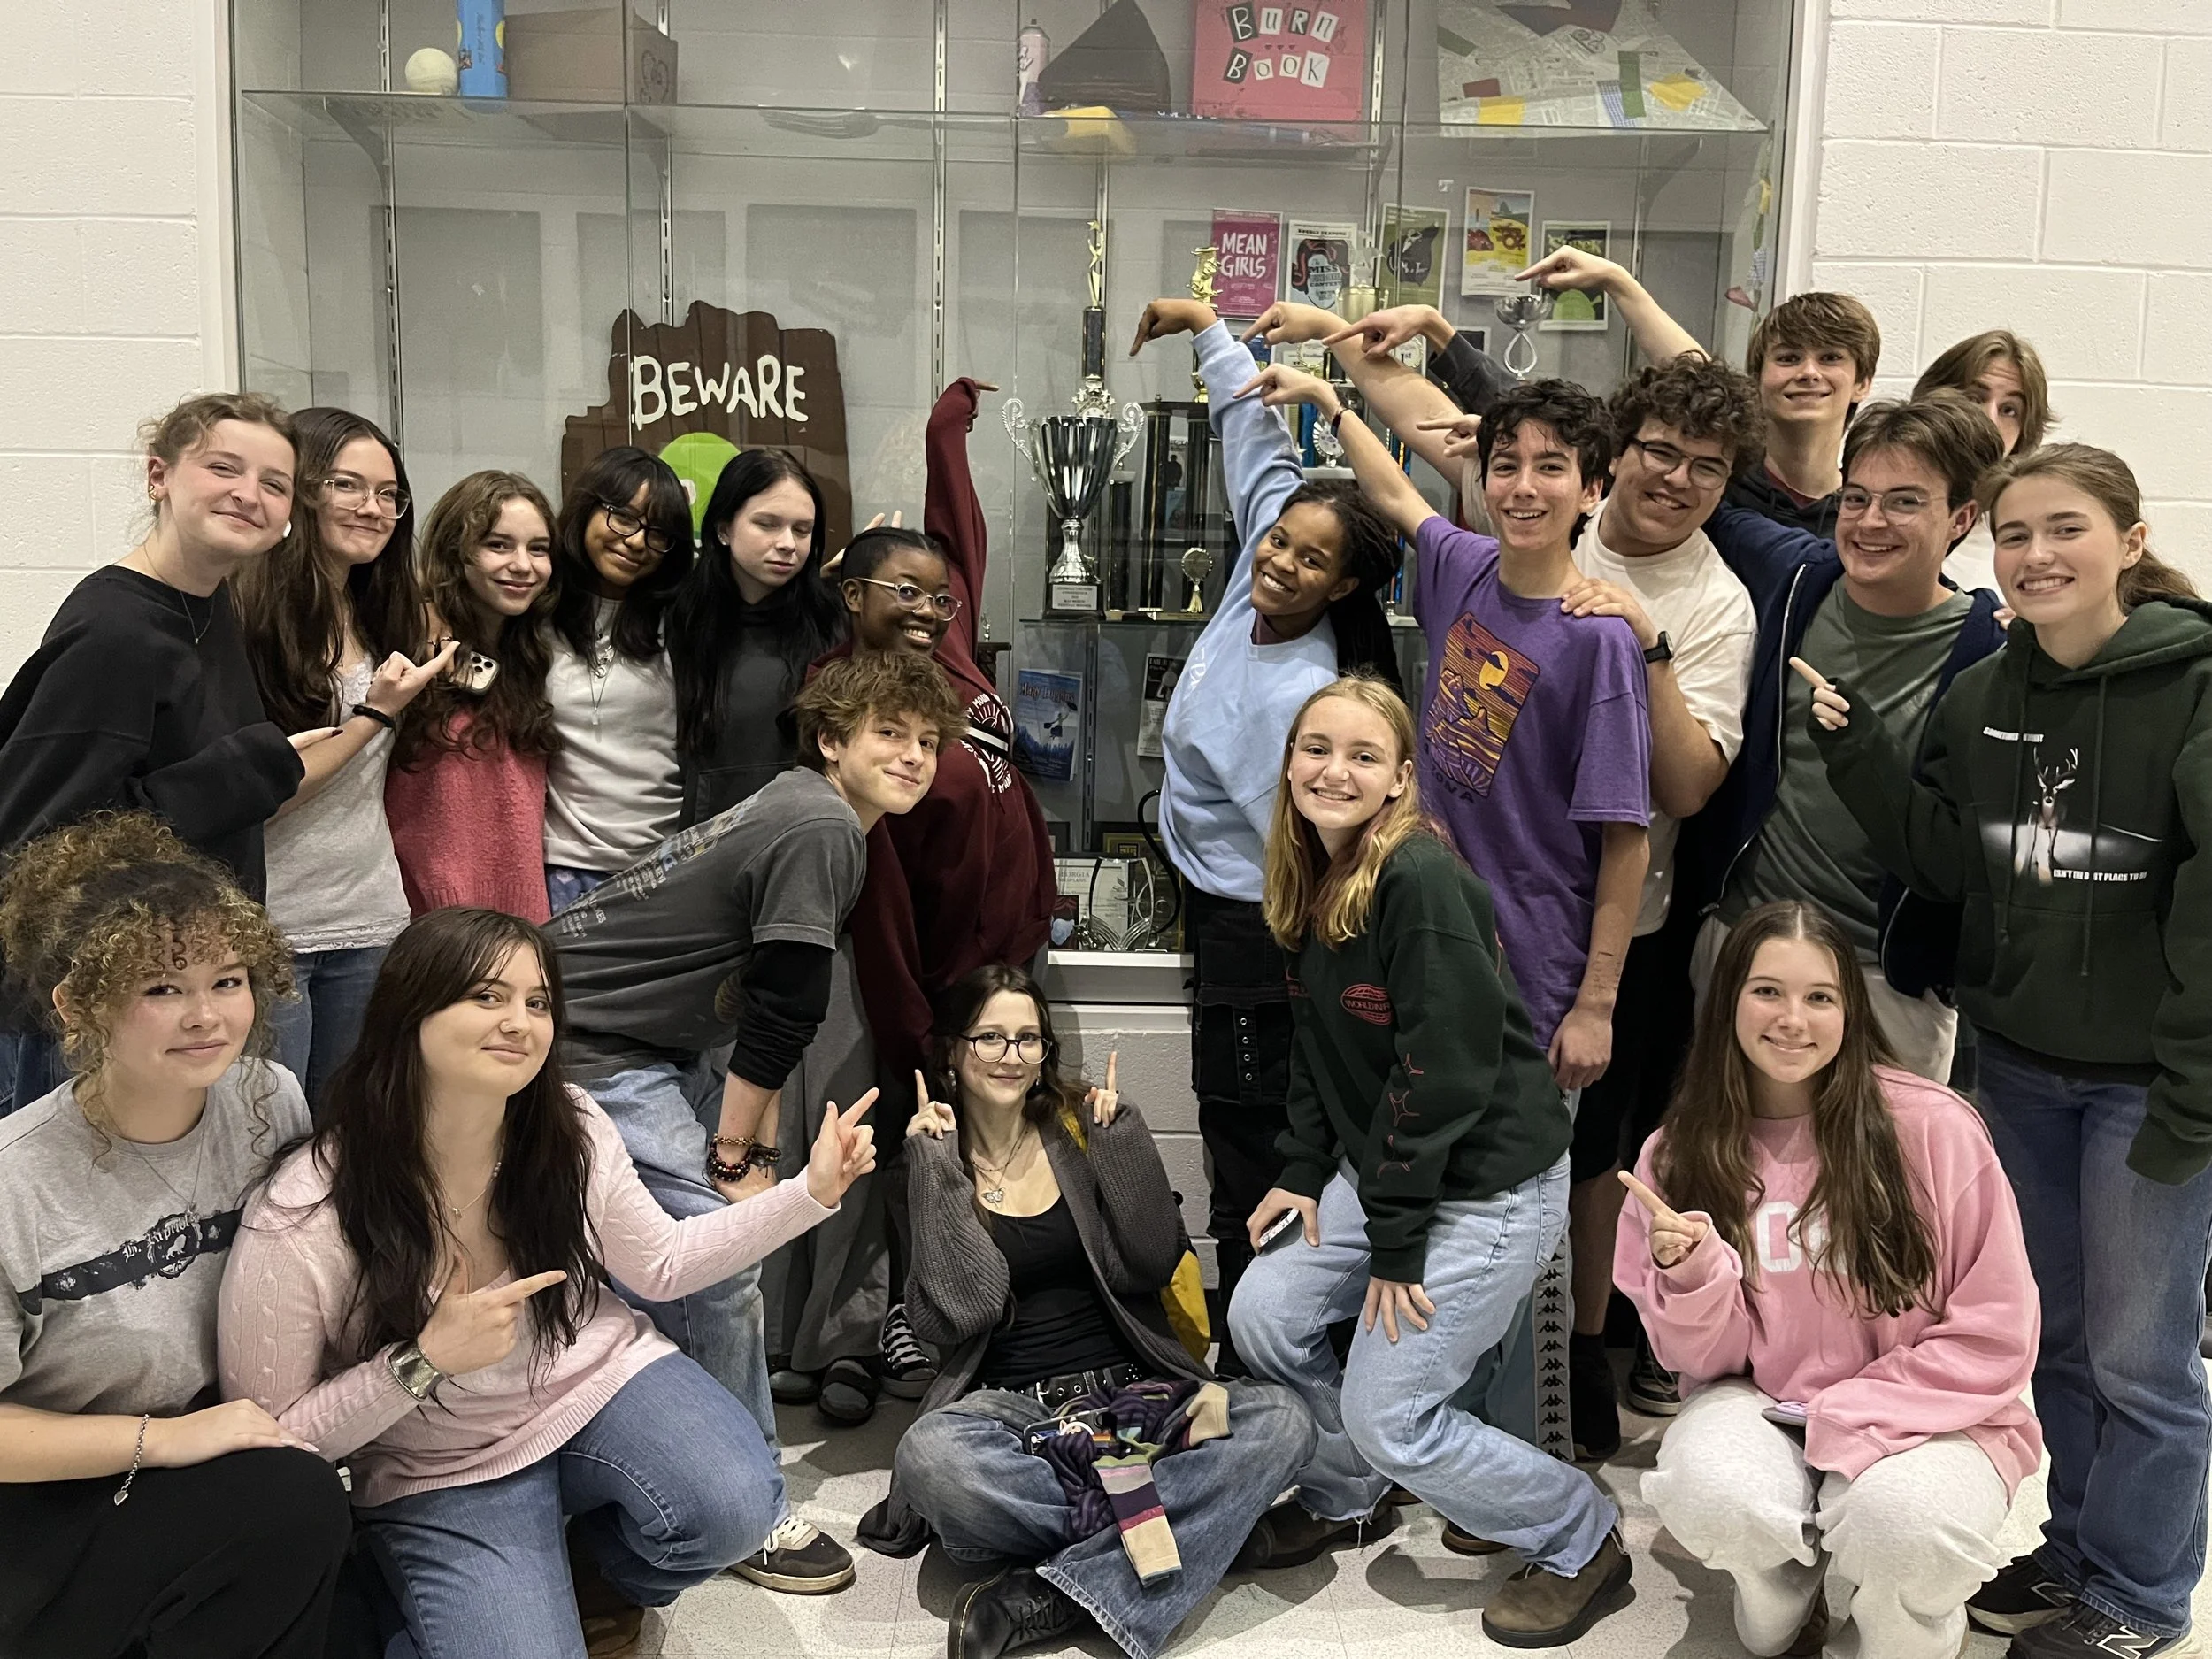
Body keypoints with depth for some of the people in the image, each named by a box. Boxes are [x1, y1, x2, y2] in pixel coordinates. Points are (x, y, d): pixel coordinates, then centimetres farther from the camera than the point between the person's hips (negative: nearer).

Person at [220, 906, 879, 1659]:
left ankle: (603, 1563, 11)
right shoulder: (299, 1224, -24)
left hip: (598, 1377, 3)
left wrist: (812, 1192, -6)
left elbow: (660, 1263, 3)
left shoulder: (571, 1128, -12)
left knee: (736, 1507, -25)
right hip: (442, 1475, -2)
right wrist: (425, 1363, -28)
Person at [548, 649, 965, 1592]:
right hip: (591, 1044, -11)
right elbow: (777, 1020, -19)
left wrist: (756, 1148, 11)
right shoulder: (822, 832, -20)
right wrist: (737, 1156, -9)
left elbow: (768, 1013, 13)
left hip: (653, 1040, 11)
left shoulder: (803, 814, 11)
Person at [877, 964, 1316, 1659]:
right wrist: (939, 1169, -10)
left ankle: (1051, 1595, -29)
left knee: (1281, 1420, -25)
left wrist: (1119, 1137, -7)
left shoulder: (1081, 1128, 7)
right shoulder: (934, 1163, 5)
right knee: (931, 1455, -36)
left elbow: (1152, 1265, -2)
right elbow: (955, 1315, -9)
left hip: (1131, 1392, 2)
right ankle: (1206, 1523, -22)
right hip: (1012, 1405, -1)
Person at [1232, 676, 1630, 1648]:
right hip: (1380, 1166, 8)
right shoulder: (1314, 881, 5)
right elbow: (1317, 1045, 13)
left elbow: (1445, 1068, -24)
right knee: (1263, 1313, 3)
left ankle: (1582, 1544, 18)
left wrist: (1395, 1240, -18)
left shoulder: (1423, 880, -23)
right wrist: (1302, 1170, 4)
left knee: (1388, 1416, -4)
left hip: (1489, 1183, -8)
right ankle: (1344, 1496, 29)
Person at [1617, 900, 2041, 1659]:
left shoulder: (1933, 1127, -14)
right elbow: (1708, 1358, 0)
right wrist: (1694, 1277, -23)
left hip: (1929, 1417, -2)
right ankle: (1786, 1597, 7)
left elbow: (1996, 1334, -9)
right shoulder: (1680, 1152, -4)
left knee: (1893, 1519, -34)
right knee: (1703, 1489, -30)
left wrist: (1845, 1425, -16)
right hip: (1759, 1409, 2)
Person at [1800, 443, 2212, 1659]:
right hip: (2019, 1065, 5)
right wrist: (1857, 751, -12)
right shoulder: (1982, 696, 3)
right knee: (2054, 1331, 19)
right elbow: (1945, 863, 1)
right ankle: (2076, 1547, 38)